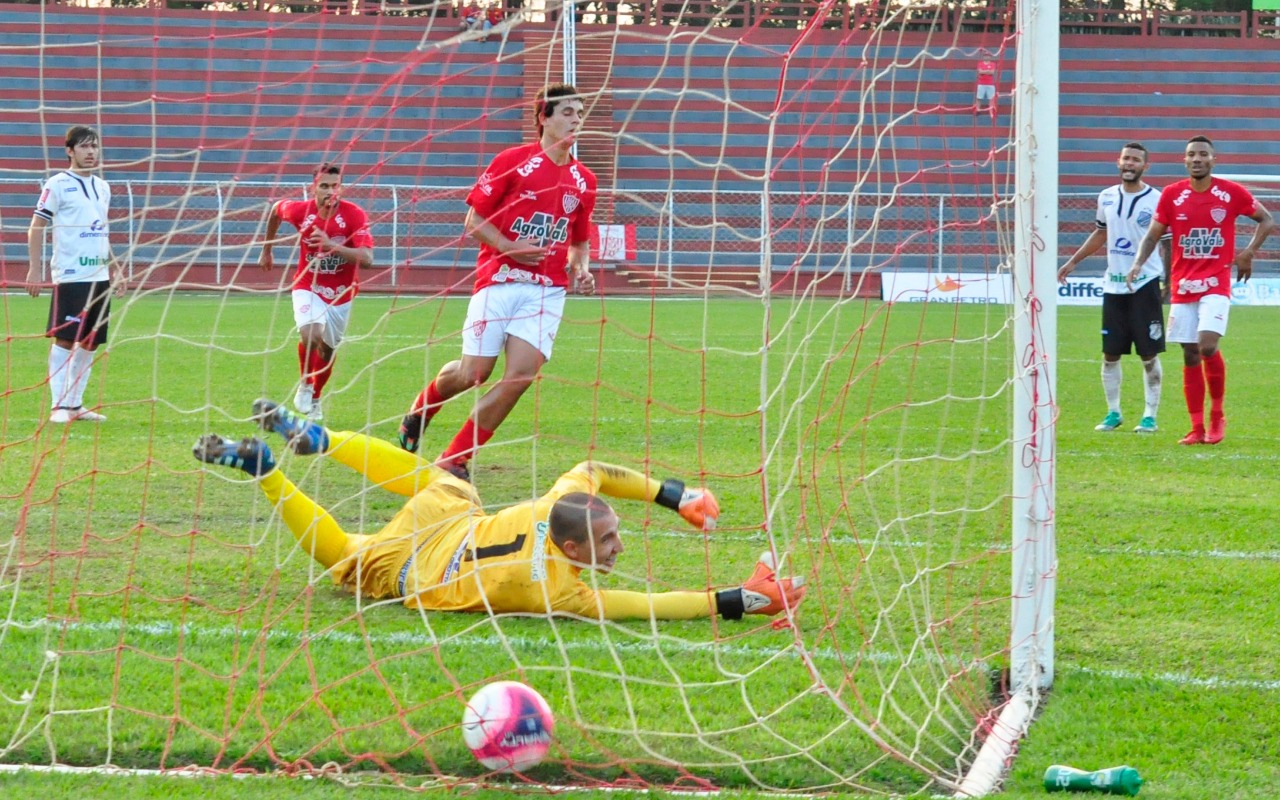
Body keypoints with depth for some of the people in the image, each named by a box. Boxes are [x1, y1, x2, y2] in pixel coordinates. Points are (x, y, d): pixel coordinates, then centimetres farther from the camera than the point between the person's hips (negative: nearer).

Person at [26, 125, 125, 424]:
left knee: (90, 342, 8)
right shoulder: (58, 185, -5)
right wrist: (34, 269, -12)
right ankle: (58, 405, -4)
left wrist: (115, 269, 21)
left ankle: (76, 404, 16)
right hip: (70, 276, -7)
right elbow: (36, 227, -6)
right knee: (65, 339, -7)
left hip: (99, 276, 7)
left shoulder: (102, 187, 16)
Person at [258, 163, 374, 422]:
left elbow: (367, 259, -29)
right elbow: (275, 210, 10)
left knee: (327, 349, 13)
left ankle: (315, 398, 40)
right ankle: (305, 385, 0)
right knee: (311, 334, -27)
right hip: (308, 287, -1)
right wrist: (266, 250, 20)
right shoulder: (300, 210, -15)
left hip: (341, 293, 1)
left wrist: (332, 245, -42)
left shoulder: (354, 215, -21)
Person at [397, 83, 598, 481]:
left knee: (522, 373, -14)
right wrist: (509, 246, -15)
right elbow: (474, 220, -1)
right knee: (474, 373, -7)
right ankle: (422, 408, 30)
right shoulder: (512, 161, -2)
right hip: (499, 279, -3)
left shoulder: (584, 180, 11)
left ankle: (454, 459, -2)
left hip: (547, 289, 3)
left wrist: (581, 269, 3)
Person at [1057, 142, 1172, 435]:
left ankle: (1150, 416, 8)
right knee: (1110, 354, 6)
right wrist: (1073, 262, 22)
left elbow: (1167, 245, -4)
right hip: (1113, 286, 5)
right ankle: (1113, 413, 17)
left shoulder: (1157, 200, -7)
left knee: (1149, 355, -1)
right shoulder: (1107, 197, 8)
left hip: (1145, 286, -5)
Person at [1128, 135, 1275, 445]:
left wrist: (1248, 253, -4)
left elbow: (1266, 220, 9)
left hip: (1216, 285, -3)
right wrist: (1138, 263, -9)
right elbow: (1153, 235, 8)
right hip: (1182, 287, 3)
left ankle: (1217, 416, 1)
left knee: (1207, 346, -19)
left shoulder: (1232, 192, -2)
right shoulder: (1171, 195, 3)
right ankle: (1197, 428, 9)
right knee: (1190, 356, 2)